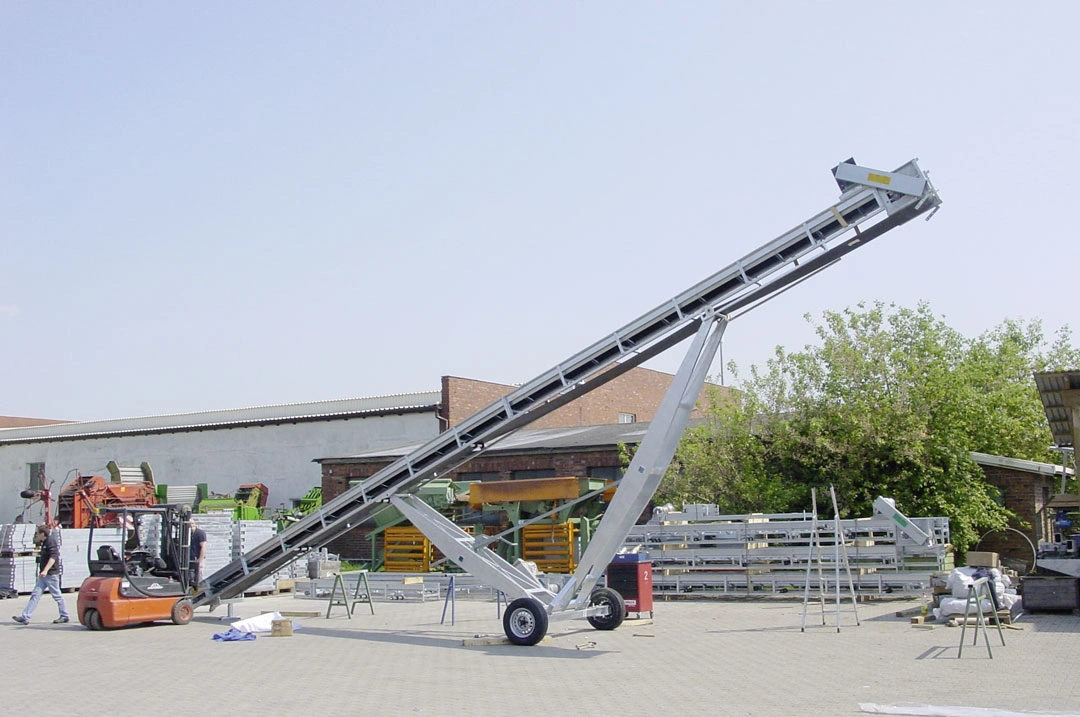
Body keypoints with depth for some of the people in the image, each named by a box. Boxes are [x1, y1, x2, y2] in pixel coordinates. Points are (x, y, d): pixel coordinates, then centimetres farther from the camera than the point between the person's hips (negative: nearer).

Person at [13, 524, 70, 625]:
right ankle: (25, 617, 2)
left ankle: (65, 617, 9)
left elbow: (53, 557, -26)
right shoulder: (45, 542, 15)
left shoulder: (50, 541, -15)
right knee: (35, 595, 4)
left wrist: (45, 570, -33)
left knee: (57, 595, -1)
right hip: (44, 575, 10)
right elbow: (35, 541, 40)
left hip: (51, 574, -10)